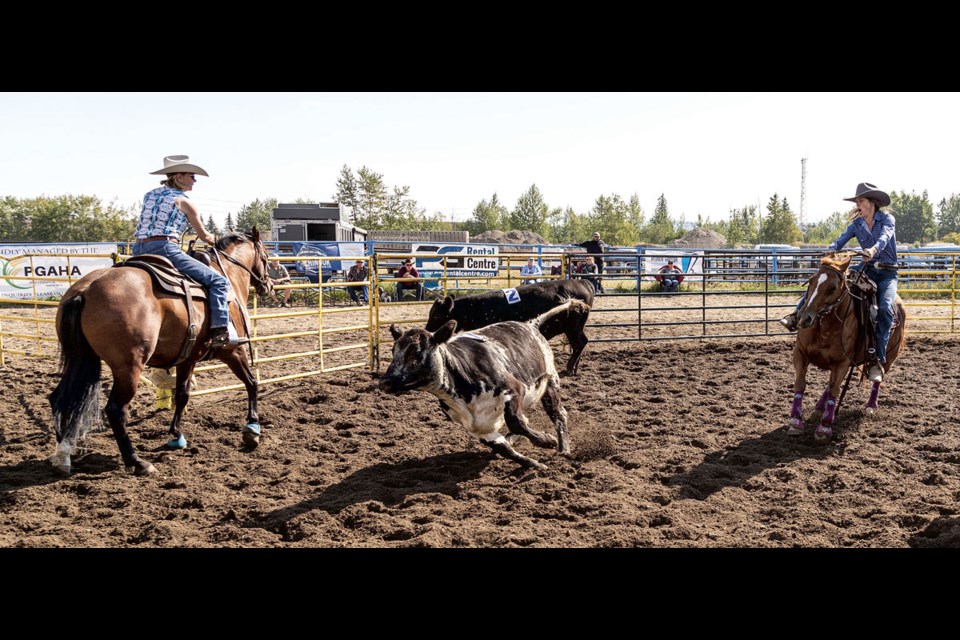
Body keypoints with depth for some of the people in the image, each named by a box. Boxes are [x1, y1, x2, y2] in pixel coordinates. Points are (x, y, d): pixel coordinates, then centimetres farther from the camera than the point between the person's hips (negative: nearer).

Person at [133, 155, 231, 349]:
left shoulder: (150, 195, 20)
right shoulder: (183, 201, 3)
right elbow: (204, 236, 11)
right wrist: (214, 239, 33)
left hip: (139, 251, 8)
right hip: (166, 249, -8)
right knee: (217, 281, -5)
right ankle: (220, 331, -18)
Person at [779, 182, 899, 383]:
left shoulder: (887, 219, -7)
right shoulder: (856, 224, 6)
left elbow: (885, 236, -28)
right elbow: (839, 241, -6)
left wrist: (874, 249, -51)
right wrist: (831, 252, -30)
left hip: (887, 273, -5)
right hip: (866, 269, 5)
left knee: (885, 308, -31)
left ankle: (877, 359, -31)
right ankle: (798, 314, -26)